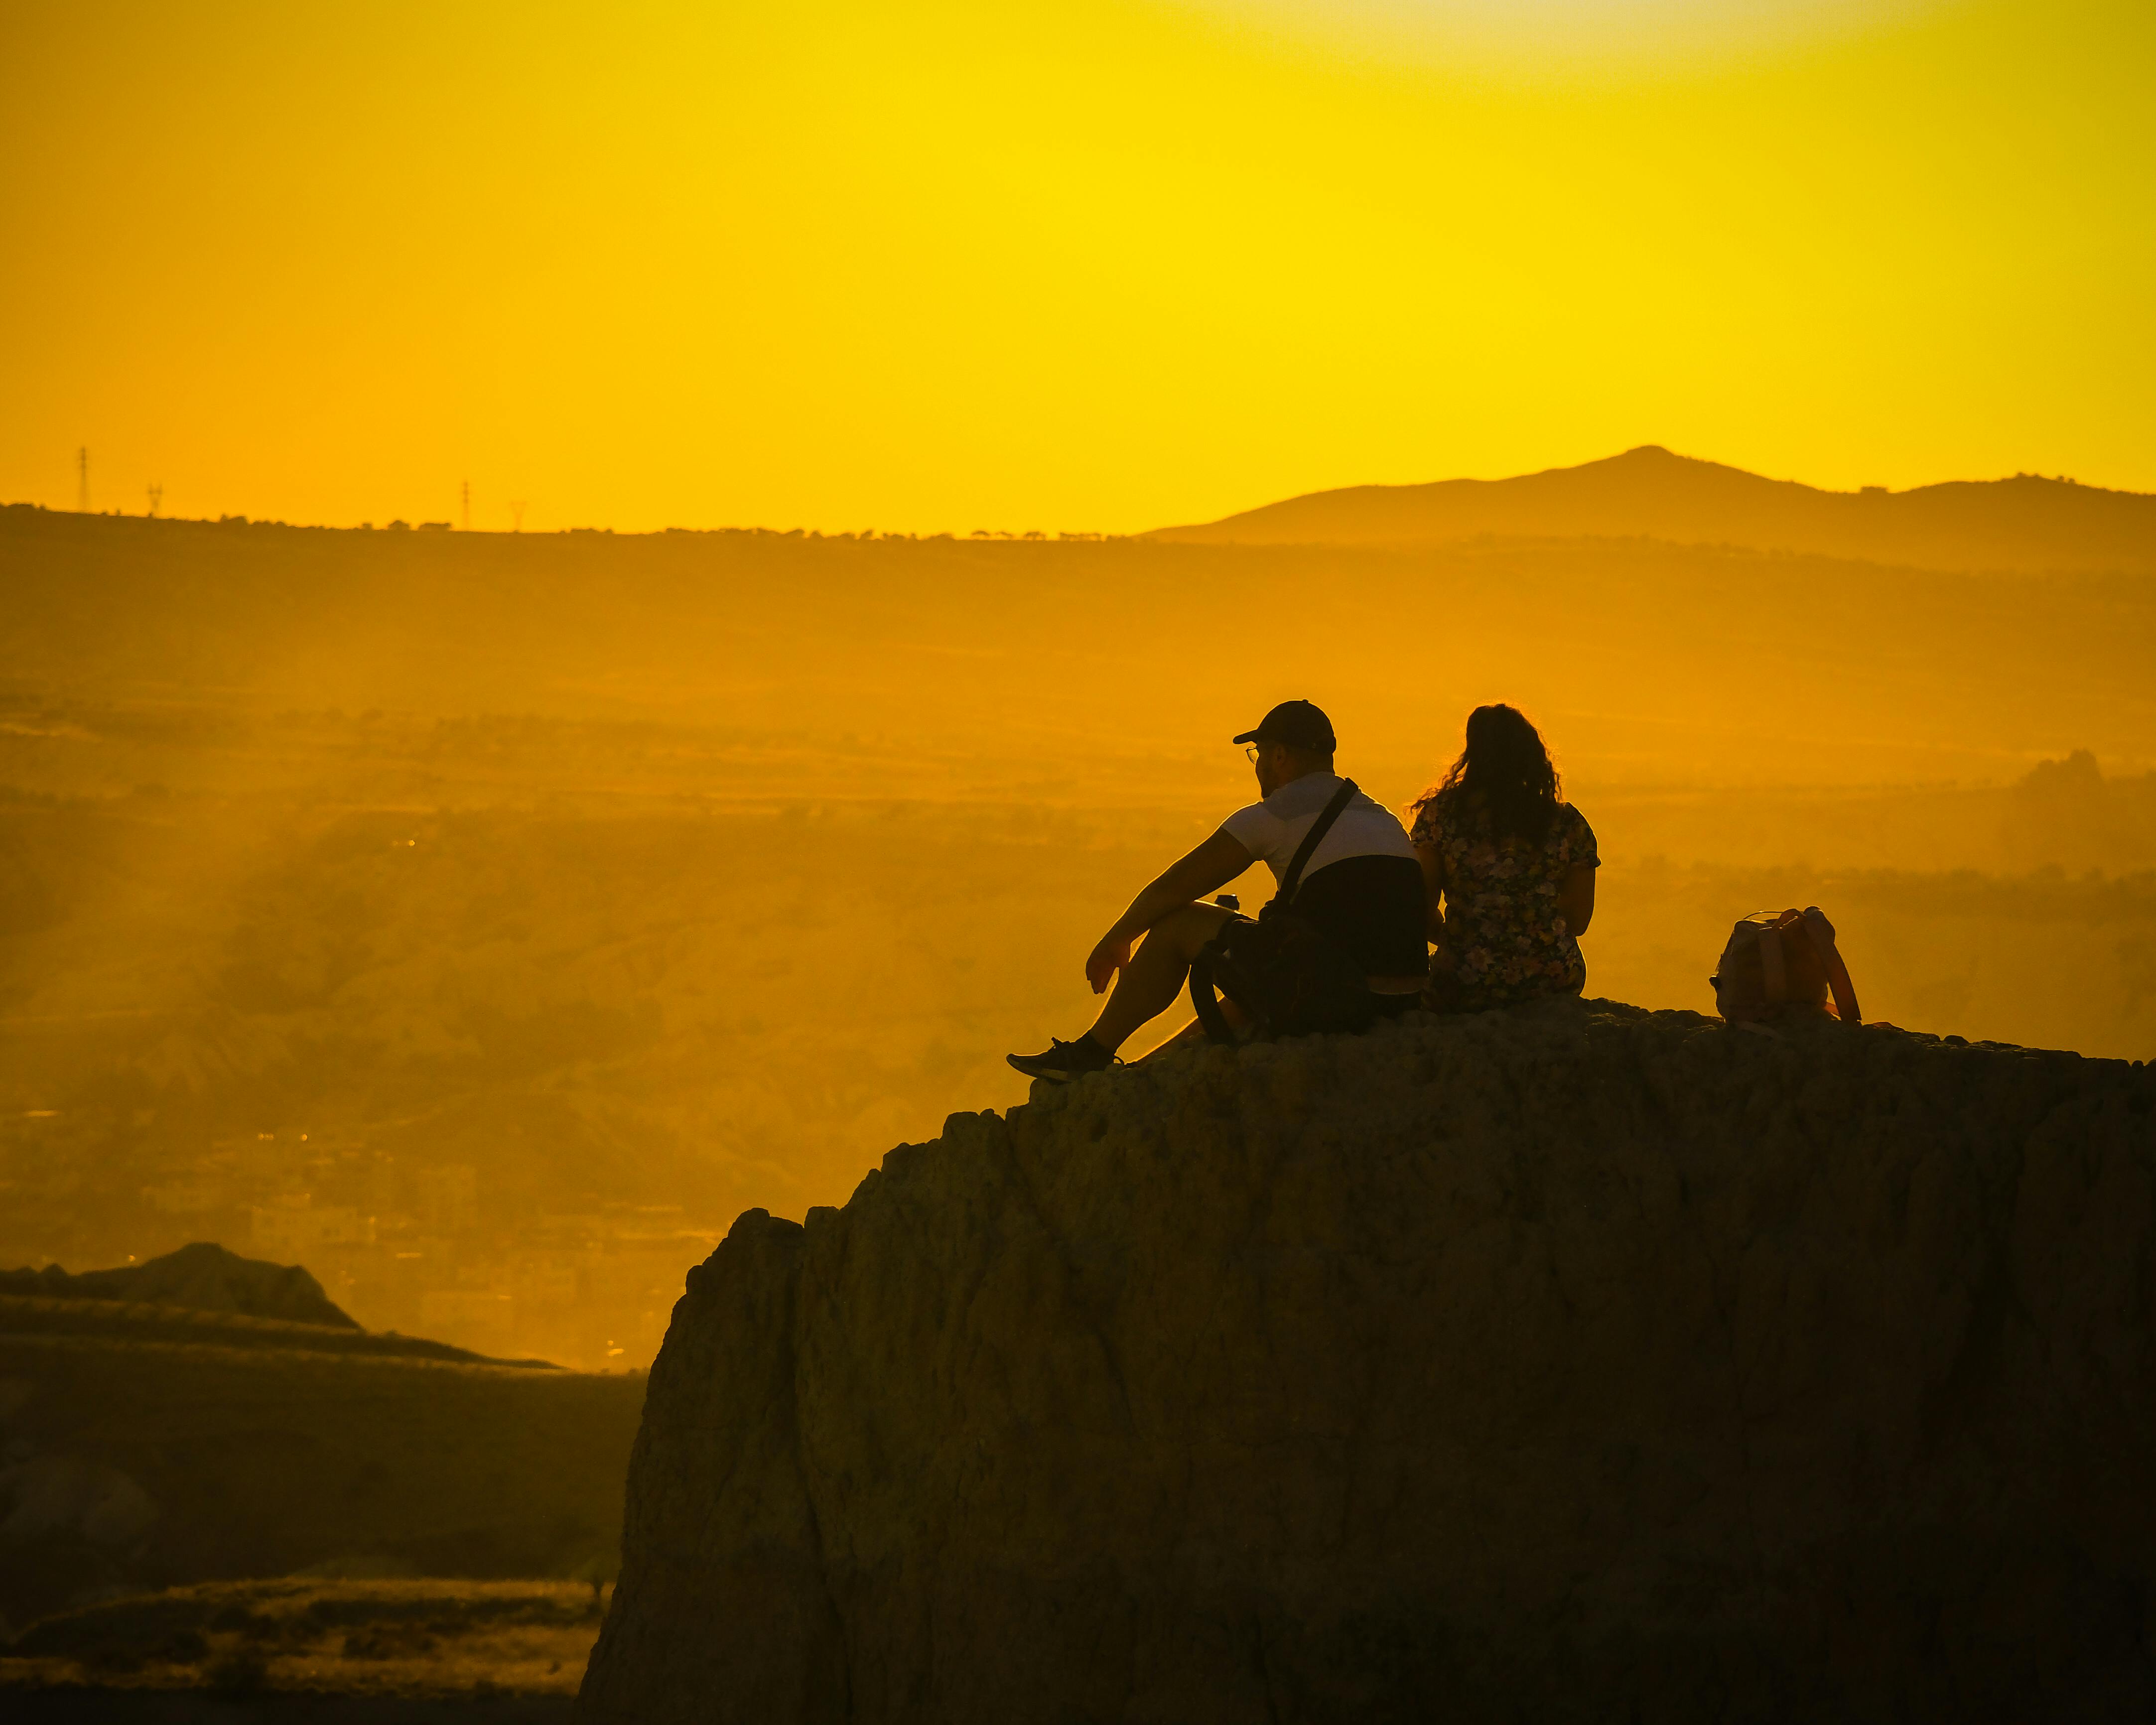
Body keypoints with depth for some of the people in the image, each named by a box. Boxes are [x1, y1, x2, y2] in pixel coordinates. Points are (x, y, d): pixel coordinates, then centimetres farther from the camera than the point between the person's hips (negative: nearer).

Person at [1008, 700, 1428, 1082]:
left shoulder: (1272, 817, -1)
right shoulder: (1384, 819, 20)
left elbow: (1169, 891, 5)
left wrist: (1115, 941, 24)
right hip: (1402, 1007, 7)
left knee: (1178, 922, 10)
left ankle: (1092, 1054, 20)